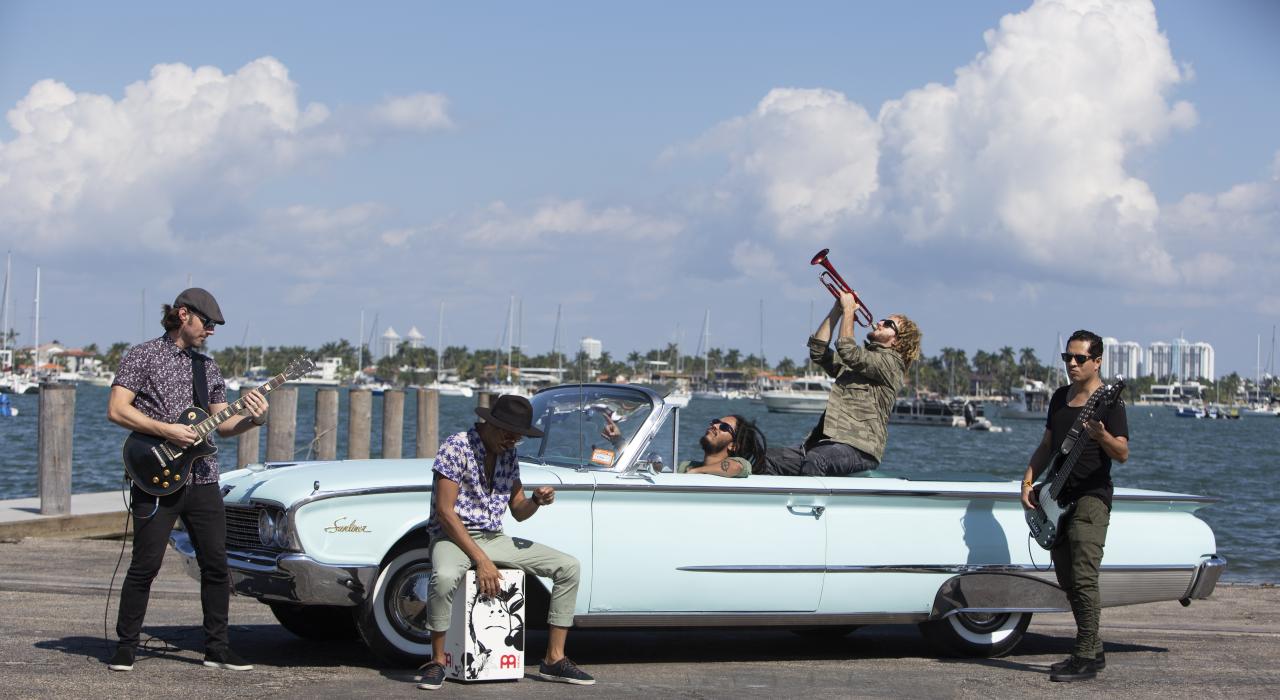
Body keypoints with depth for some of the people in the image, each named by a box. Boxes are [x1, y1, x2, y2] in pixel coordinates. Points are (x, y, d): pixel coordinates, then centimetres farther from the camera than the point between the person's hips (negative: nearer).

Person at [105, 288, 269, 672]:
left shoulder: (208, 367, 17)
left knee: (216, 565, 4)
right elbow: (116, 410, -9)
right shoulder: (143, 356, 0)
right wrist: (166, 430, -16)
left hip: (202, 479, 6)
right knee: (145, 564, -6)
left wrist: (251, 419, -5)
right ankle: (125, 647, 5)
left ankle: (217, 648, 12)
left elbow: (221, 424, 16)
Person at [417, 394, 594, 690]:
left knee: (568, 567, -6)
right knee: (444, 577, -42)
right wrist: (480, 560, -23)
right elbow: (444, 511, -19)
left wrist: (536, 501, -12)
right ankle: (437, 661, -22)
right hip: (453, 537, -7)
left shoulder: (508, 454, 8)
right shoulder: (457, 447, -14)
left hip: (494, 538, 7)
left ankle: (554, 659, -1)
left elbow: (518, 512, 13)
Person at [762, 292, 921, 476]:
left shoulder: (891, 363, 1)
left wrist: (849, 310, -1)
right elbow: (818, 351, 22)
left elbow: (848, 351, -13)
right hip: (829, 440, 8)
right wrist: (836, 310, 16)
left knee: (814, 461, -38)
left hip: (859, 448, -8)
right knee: (771, 459, -13)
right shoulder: (860, 358, 29)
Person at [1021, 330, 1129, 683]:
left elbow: (1123, 454, -14)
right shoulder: (1060, 397, 16)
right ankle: (1093, 650, 18)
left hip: (1091, 498, -8)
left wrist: (1101, 435, -33)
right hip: (1060, 498, 8)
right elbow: (1047, 445, 22)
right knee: (1067, 581, 10)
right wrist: (1028, 480, 8)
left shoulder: (1109, 402, -7)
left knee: (1083, 578, -15)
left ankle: (1085, 658, -14)